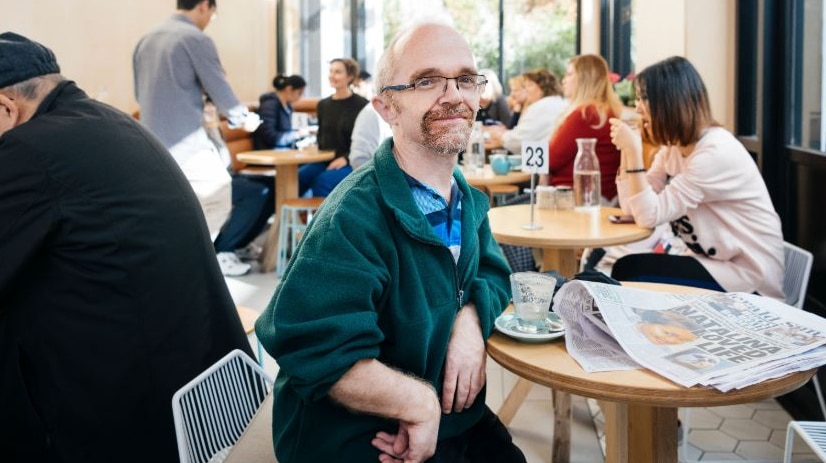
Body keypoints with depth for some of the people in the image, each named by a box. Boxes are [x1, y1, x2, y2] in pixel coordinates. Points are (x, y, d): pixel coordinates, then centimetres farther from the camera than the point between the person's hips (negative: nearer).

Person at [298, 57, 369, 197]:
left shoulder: (361, 105, -4)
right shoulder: (323, 104, 14)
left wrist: (346, 158, -16)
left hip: (352, 163, -5)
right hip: (324, 161, 5)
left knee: (322, 181, -33)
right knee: (295, 178, -23)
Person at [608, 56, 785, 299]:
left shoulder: (716, 152, -22)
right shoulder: (674, 146, 5)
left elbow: (650, 216, -22)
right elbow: (633, 207, 1)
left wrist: (634, 151, -25)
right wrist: (627, 149, -5)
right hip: (714, 263, 8)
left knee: (629, 272, -15)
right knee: (625, 268, -8)